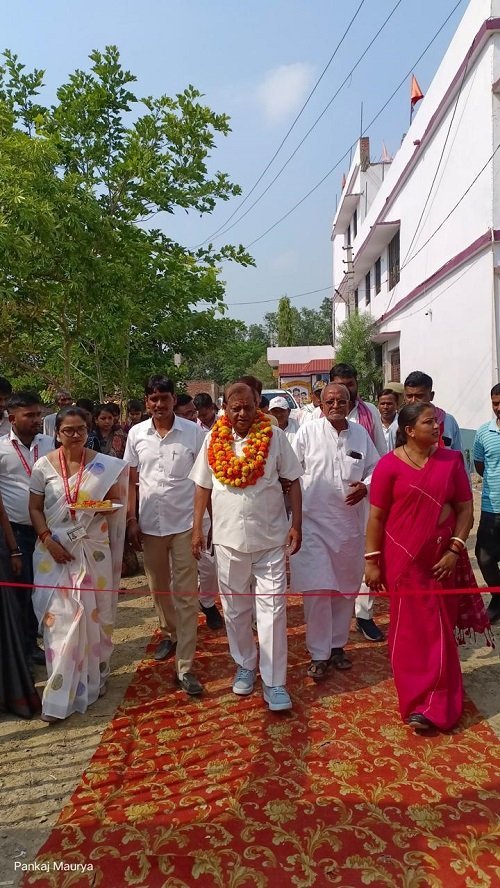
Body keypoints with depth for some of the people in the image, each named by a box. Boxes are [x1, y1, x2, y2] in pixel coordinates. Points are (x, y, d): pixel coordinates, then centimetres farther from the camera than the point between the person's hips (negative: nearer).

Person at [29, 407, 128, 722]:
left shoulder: (104, 465, -1)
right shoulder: (43, 466, -2)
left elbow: (116, 502, 8)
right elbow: (35, 509, 2)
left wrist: (107, 504, -14)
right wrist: (48, 540, -11)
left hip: (93, 549, 1)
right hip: (56, 551, -1)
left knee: (94, 614, 9)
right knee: (61, 618, -3)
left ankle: (94, 677, 30)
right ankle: (60, 695, 8)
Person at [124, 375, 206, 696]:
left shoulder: (193, 432, -7)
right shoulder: (136, 434, 1)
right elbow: (132, 480, 7)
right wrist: (132, 519, 1)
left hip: (185, 522, -3)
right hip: (150, 523, 3)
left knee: (186, 595, 0)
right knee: (158, 587, 20)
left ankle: (185, 666, 7)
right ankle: (170, 633, 45)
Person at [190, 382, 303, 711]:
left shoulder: (274, 437, -5)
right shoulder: (214, 440, 1)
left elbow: (293, 481, -1)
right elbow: (203, 486, 7)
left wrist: (296, 524, -6)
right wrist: (197, 528, 4)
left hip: (270, 538, -2)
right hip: (229, 538, 3)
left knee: (273, 608, -1)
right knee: (235, 607, 14)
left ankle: (274, 681, 10)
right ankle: (245, 665, 34)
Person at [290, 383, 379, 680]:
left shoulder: (360, 433, 4)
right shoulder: (308, 432, -5)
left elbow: (375, 468, 12)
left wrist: (366, 486, -9)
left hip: (350, 522, 4)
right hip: (314, 521, -4)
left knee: (346, 587, 15)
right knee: (317, 589, -6)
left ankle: (337, 645, 33)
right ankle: (319, 654, 11)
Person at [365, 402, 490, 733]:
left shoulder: (451, 461, 0)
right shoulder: (390, 464, -7)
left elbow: (465, 508, 2)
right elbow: (376, 516, -5)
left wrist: (455, 550, -8)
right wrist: (372, 560, -5)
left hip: (441, 558, 2)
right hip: (403, 558, -2)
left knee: (439, 630, 9)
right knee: (409, 628, 8)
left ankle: (433, 705, 24)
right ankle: (418, 700, 25)